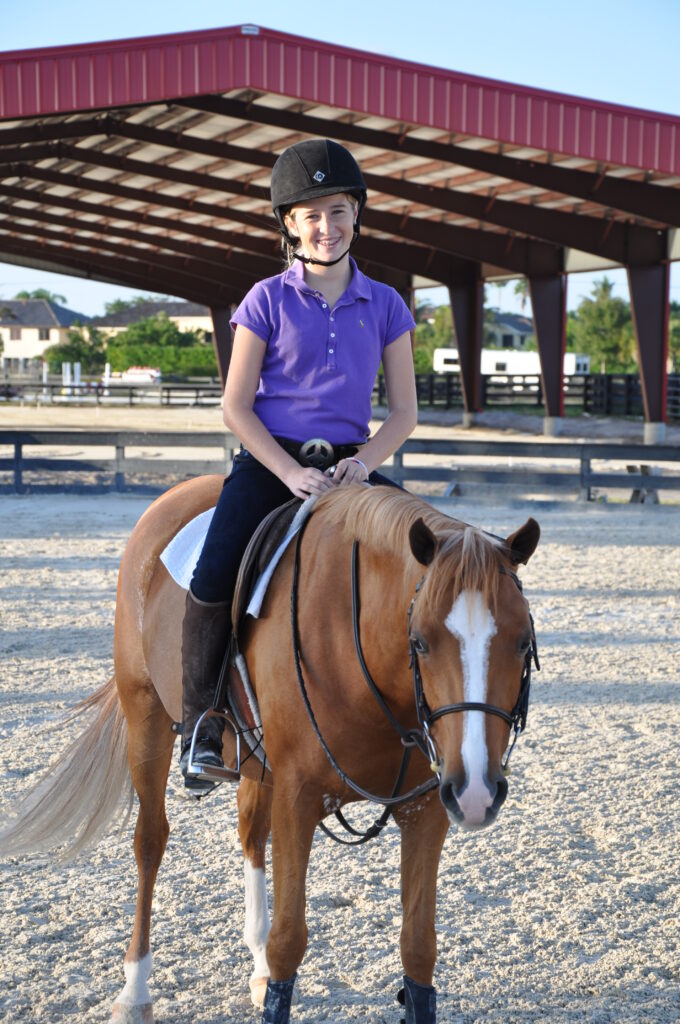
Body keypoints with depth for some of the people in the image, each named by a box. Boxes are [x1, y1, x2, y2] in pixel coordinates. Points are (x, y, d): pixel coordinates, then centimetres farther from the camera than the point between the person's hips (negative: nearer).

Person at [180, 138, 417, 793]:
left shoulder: (384, 306, 7)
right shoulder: (267, 301, 1)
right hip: (269, 461, -2)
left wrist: (364, 462, -12)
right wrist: (292, 473, -14)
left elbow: (404, 412, 7)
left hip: (349, 463, 2)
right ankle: (200, 720, -9)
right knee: (214, 577, -24)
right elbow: (235, 406, -1)